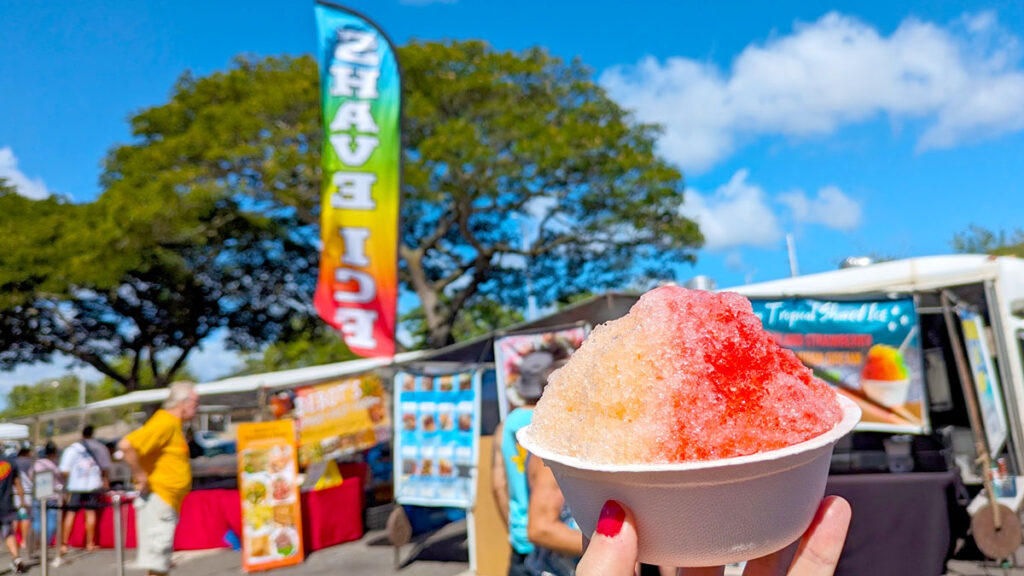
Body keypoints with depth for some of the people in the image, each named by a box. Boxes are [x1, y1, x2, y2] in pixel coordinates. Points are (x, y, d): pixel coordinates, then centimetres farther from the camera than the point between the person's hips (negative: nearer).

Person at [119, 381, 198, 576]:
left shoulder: (174, 424, 13)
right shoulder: (165, 423, -17)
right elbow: (126, 445, -27)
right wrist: (140, 476, -21)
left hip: (168, 501, 10)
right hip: (157, 499, -10)